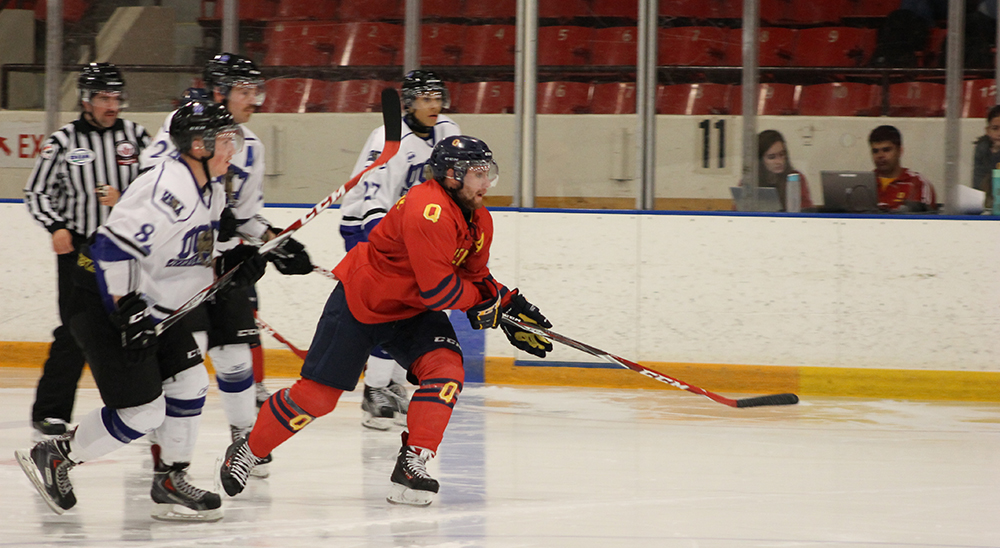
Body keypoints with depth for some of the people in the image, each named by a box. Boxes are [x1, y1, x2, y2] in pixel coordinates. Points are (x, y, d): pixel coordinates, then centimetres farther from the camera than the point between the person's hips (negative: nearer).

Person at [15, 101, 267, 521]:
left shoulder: (210, 193, 8)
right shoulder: (170, 187, -25)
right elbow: (115, 246, -29)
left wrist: (233, 262, 3)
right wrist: (128, 312, -28)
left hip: (157, 307, 10)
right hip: (106, 303, -10)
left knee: (189, 381, 5)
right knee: (141, 411, -8)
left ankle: (170, 484, 15)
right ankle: (52, 458, 8)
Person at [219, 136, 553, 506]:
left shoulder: (479, 221, -1)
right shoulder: (427, 212, -32)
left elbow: (475, 278, 12)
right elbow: (438, 291, -31)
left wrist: (512, 307, 0)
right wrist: (480, 299, -14)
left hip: (412, 311, 8)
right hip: (359, 304, -8)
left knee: (446, 369, -18)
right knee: (317, 393, -2)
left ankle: (411, 464, -17)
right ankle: (247, 451, 18)